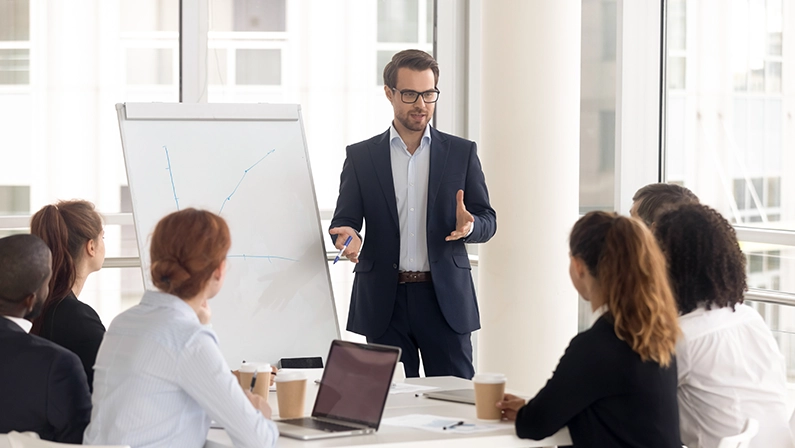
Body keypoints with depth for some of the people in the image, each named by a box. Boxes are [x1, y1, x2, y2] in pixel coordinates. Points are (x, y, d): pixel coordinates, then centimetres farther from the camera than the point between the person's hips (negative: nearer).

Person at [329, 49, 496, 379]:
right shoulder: (361, 156, 7)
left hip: (446, 298, 0)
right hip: (384, 301, 0)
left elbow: (487, 221, 7)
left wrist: (469, 226, -17)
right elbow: (343, 219, 6)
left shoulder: (462, 153, 8)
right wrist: (348, 236, -18)